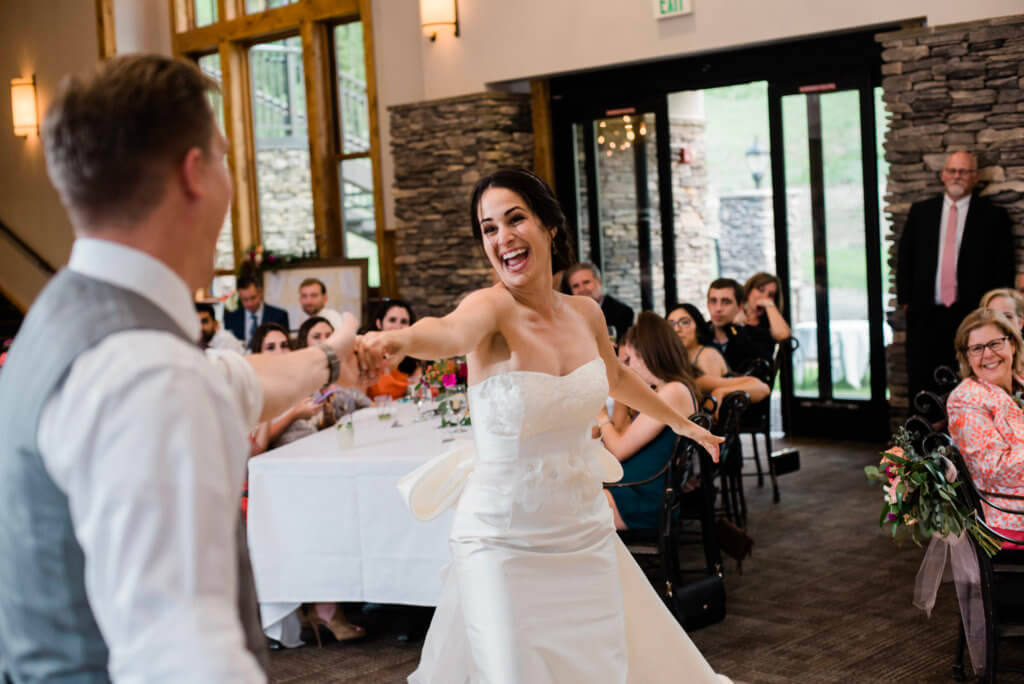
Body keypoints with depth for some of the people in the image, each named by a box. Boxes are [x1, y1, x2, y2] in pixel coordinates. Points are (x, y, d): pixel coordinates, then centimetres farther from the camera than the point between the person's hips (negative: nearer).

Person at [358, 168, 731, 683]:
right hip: (504, 544, -5)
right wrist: (401, 339, -64)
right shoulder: (493, 307, -17)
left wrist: (679, 421, 37)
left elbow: (615, 378, 22)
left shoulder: (585, 314, 1)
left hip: (586, 537, 5)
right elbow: (451, 333, -41)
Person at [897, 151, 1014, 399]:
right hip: (926, 314, 2)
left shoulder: (993, 215, 5)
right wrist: (905, 299, 3)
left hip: (972, 314, -2)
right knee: (921, 383, 2)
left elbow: (1004, 266, 3)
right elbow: (904, 256, 12)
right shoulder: (920, 211, 12)